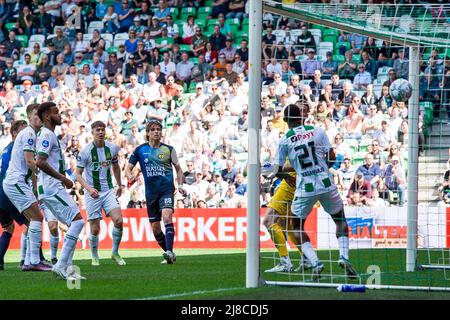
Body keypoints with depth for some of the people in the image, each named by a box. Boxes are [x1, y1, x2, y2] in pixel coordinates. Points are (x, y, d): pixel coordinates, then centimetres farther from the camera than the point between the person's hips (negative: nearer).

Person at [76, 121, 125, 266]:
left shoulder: (112, 148, 2)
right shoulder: (86, 151, -10)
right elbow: (78, 174, -7)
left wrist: (119, 185, 25)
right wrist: (88, 188, -21)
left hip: (108, 191, 3)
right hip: (92, 193, -3)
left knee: (118, 220, -15)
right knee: (95, 229, -3)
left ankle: (115, 253, 1)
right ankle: (94, 257, 19)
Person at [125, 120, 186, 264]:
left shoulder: (168, 149, 4)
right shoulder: (140, 150, 5)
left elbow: (178, 168, 13)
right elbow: (128, 168, 7)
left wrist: (180, 185, -1)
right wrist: (130, 176, -16)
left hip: (167, 189, -3)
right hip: (151, 192, 3)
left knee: (167, 216, -26)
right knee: (155, 228, 5)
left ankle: (169, 252, -32)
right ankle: (170, 254, 21)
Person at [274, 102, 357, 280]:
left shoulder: (284, 140, -2)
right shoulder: (318, 131, 2)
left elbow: (277, 170, 0)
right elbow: (332, 158, 1)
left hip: (305, 189, -2)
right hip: (326, 185, 2)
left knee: (297, 226, 16)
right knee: (340, 219, 21)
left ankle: (315, 262, -2)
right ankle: (344, 256, 0)